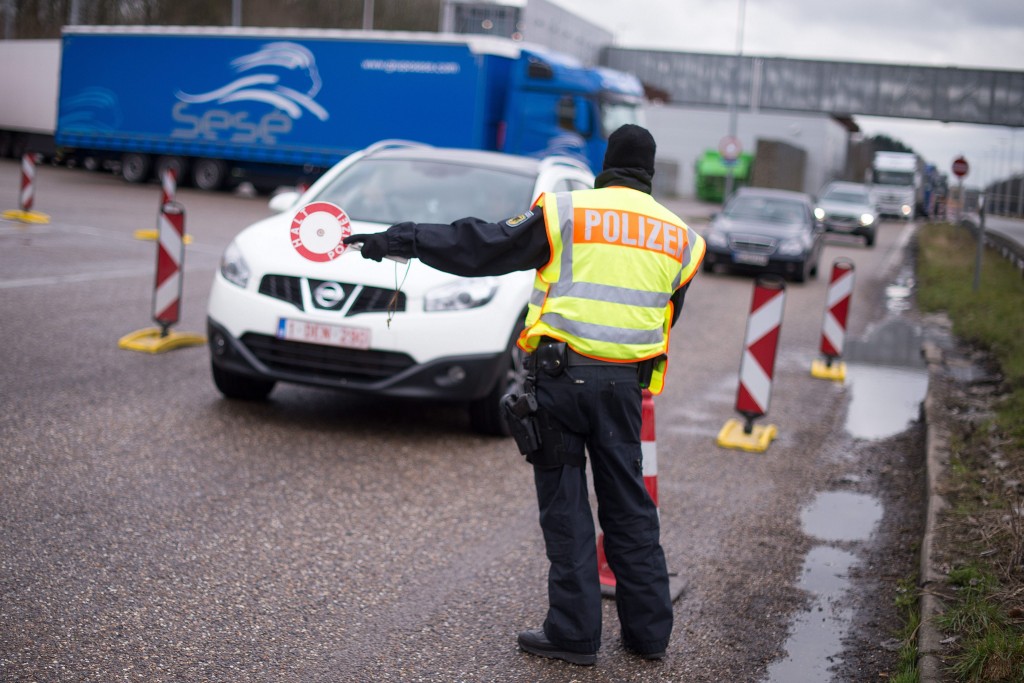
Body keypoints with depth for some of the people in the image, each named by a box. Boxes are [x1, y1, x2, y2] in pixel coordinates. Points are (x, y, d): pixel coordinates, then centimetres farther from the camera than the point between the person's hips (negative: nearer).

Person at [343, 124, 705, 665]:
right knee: (628, 505, 14)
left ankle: (574, 634, 9)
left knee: (565, 506, 4)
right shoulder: (679, 236, 10)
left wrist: (399, 240, 2)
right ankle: (649, 630, 20)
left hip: (560, 377, -4)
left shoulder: (565, 211, -3)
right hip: (624, 384, 4)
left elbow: (481, 245, -4)